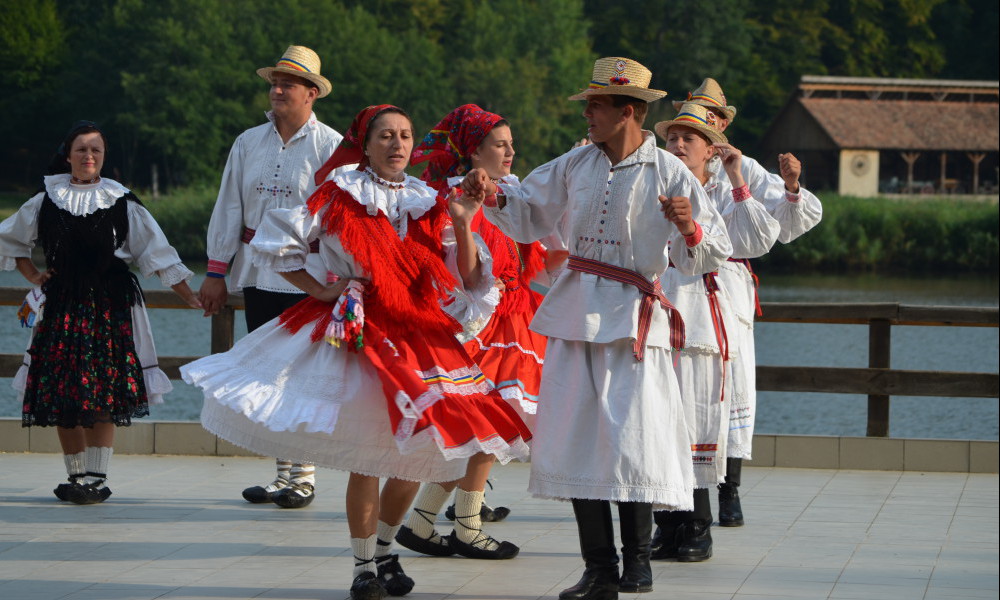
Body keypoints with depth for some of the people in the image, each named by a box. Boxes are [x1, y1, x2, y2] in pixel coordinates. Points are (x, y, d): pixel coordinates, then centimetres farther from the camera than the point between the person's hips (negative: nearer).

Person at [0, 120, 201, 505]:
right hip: (61, 309, 2)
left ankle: (96, 479, -8)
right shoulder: (47, 201, 7)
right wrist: (33, 275, 11)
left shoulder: (121, 203, 3)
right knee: (61, 397, -1)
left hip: (110, 310, -2)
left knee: (103, 394, -10)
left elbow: (157, 255, 4)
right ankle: (77, 476, 9)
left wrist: (192, 299, 1)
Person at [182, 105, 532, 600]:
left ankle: (384, 548, 28)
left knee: (417, 454, 6)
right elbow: (274, 243, 3)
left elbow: (469, 281, 3)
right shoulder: (341, 194, 0)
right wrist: (319, 290, -1)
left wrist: (462, 226, -11)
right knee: (366, 456, -8)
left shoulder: (429, 202, 8)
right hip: (358, 333, -4)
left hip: (418, 333, 4)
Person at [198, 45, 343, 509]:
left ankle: (303, 476, 2)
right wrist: (216, 271, 8)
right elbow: (229, 207, 12)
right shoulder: (249, 143, 10)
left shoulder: (331, 147, -2)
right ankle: (282, 472, 13)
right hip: (257, 273, 5)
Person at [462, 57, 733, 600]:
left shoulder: (669, 174, -4)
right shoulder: (576, 164, 9)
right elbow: (529, 214, 20)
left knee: (631, 437, -10)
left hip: (632, 319, -5)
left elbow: (709, 257, -7)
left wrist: (690, 228, -28)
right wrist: (492, 194, 2)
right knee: (575, 437, 3)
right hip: (575, 311, 5)